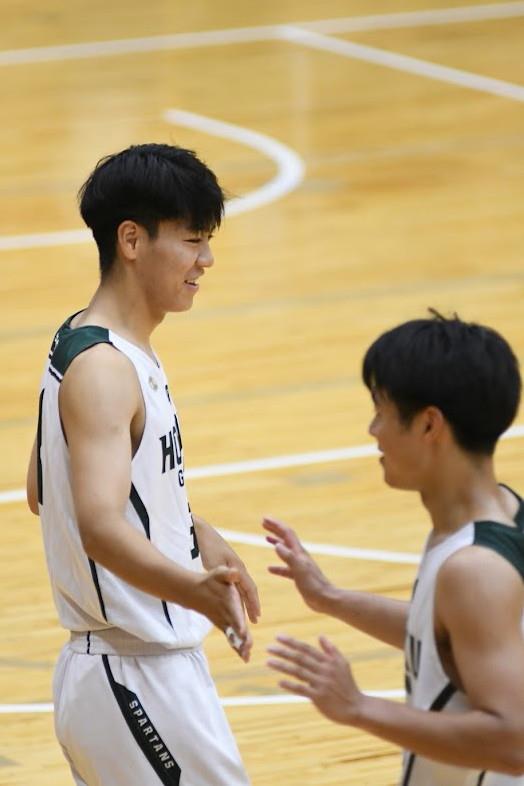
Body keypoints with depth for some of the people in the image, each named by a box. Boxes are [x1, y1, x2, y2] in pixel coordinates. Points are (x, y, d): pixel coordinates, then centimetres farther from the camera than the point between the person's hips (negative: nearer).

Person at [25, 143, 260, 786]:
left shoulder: (81, 342, 11)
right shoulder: (103, 370, -19)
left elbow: (42, 491, 23)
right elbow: (99, 524, -33)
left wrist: (192, 534, 25)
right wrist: (195, 590, -49)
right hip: (141, 683, -10)